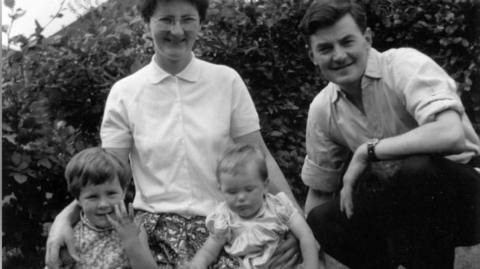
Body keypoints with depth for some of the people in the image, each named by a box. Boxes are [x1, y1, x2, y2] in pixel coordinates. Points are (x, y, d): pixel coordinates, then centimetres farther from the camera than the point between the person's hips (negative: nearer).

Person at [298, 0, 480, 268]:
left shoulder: (405, 64, -18)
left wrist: (367, 150, -26)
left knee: (412, 168, -35)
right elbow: (318, 188, 10)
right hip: (406, 209, 5)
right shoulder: (322, 109, 0)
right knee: (323, 219, -18)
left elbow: (451, 135, -35)